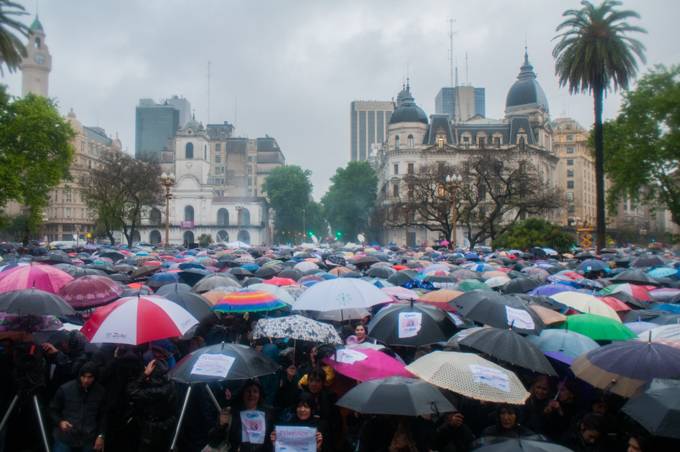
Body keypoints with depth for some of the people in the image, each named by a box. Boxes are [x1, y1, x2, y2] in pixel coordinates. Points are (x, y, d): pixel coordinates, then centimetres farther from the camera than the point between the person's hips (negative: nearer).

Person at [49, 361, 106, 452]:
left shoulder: (101, 392, -2)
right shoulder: (65, 389, -8)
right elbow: (53, 410, 4)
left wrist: (101, 435, 1)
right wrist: (60, 422, -14)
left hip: (88, 441, 1)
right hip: (64, 438, -1)